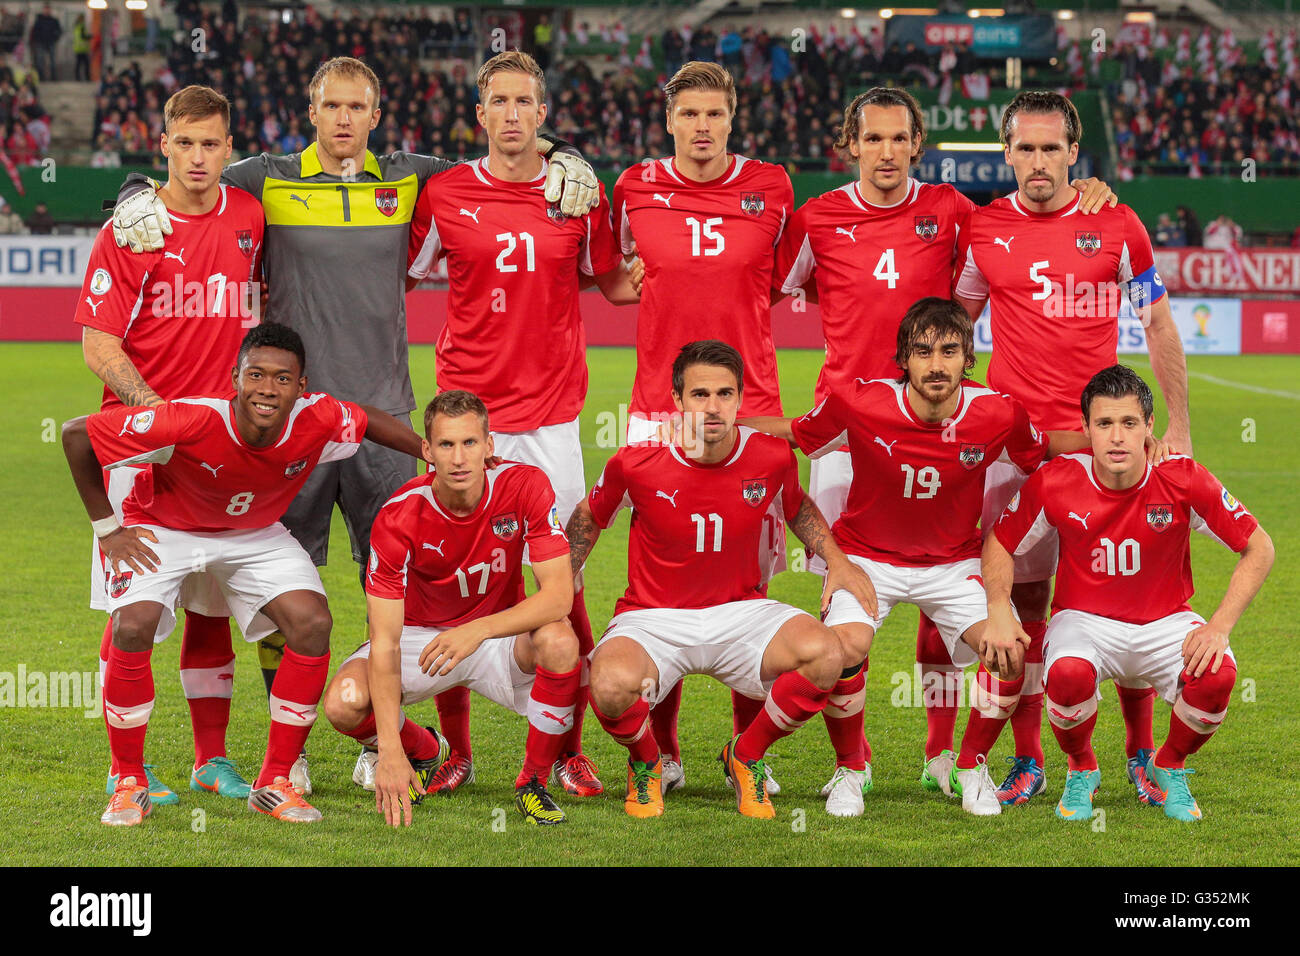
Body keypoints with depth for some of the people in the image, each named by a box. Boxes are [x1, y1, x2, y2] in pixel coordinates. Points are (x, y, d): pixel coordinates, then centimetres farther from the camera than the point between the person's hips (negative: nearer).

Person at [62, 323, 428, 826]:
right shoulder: (190, 422, -38)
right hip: (162, 529, -3)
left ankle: (274, 783, -3)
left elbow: (370, 420, -1)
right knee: (132, 628, -27)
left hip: (255, 533, 3)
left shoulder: (319, 422, -27)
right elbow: (75, 433, -28)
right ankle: (130, 783, -6)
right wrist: (107, 529, -20)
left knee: (313, 622, -17)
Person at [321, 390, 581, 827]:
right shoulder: (399, 517, -24)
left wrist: (478, 630, -39)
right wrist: (390, 751, -35)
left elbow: (559, 595, -24)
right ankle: (423, 750, 11)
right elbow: (385, 641, -26)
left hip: (500, 632, 0)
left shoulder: (525, 486, -21)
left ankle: (534, 781, -9)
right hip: (420, 636, 0)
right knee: (344, 701, -27)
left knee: (559, 641, -34)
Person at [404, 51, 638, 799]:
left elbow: (613, 281, 15)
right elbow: (402, 275, 15)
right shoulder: (446, 195, 1)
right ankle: (455, 748, 13)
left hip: (552, 417, 0)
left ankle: (570, 748, 10)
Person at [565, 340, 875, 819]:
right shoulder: (637, 462, -12)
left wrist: (836, 559, 4)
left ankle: (745, 757, 1)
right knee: (613, 683, -37)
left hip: (741, 613, 2)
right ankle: (645, 764, 2)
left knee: (823, 653, -28)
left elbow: (797, 507, 18)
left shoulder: (772, 456, -7)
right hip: (653, 617, -2)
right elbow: (589, 517, 10)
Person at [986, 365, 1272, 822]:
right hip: (1084, 620, -1)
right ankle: (1081, 769, -1)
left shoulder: (1183, 480, -16)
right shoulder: (1055, 483, -15)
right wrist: (998, 612, -14)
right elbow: (1000, 543, 2)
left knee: (1216, 675, -31)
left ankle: (1169, 767, 4)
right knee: (1068, 674, -36)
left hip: (1165, 622, 1)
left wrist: (1219, 627, -17)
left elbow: (1259, 548, -7)